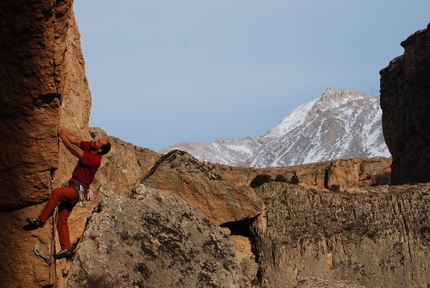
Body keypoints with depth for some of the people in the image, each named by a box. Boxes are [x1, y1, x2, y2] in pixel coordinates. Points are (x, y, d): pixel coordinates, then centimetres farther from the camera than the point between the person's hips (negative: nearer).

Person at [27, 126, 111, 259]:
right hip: (71, 186, 9)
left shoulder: (95, 159, -20)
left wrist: (62, 135, -17)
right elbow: (74, 140, 7)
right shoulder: (89, 147, 4)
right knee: (62, 220, 5)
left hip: (78, 190, -9)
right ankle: (66, 249, 8)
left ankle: (40, 221, -28)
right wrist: (62, 130, -6)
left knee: (57, 192, -35)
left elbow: (74, 151, -21)